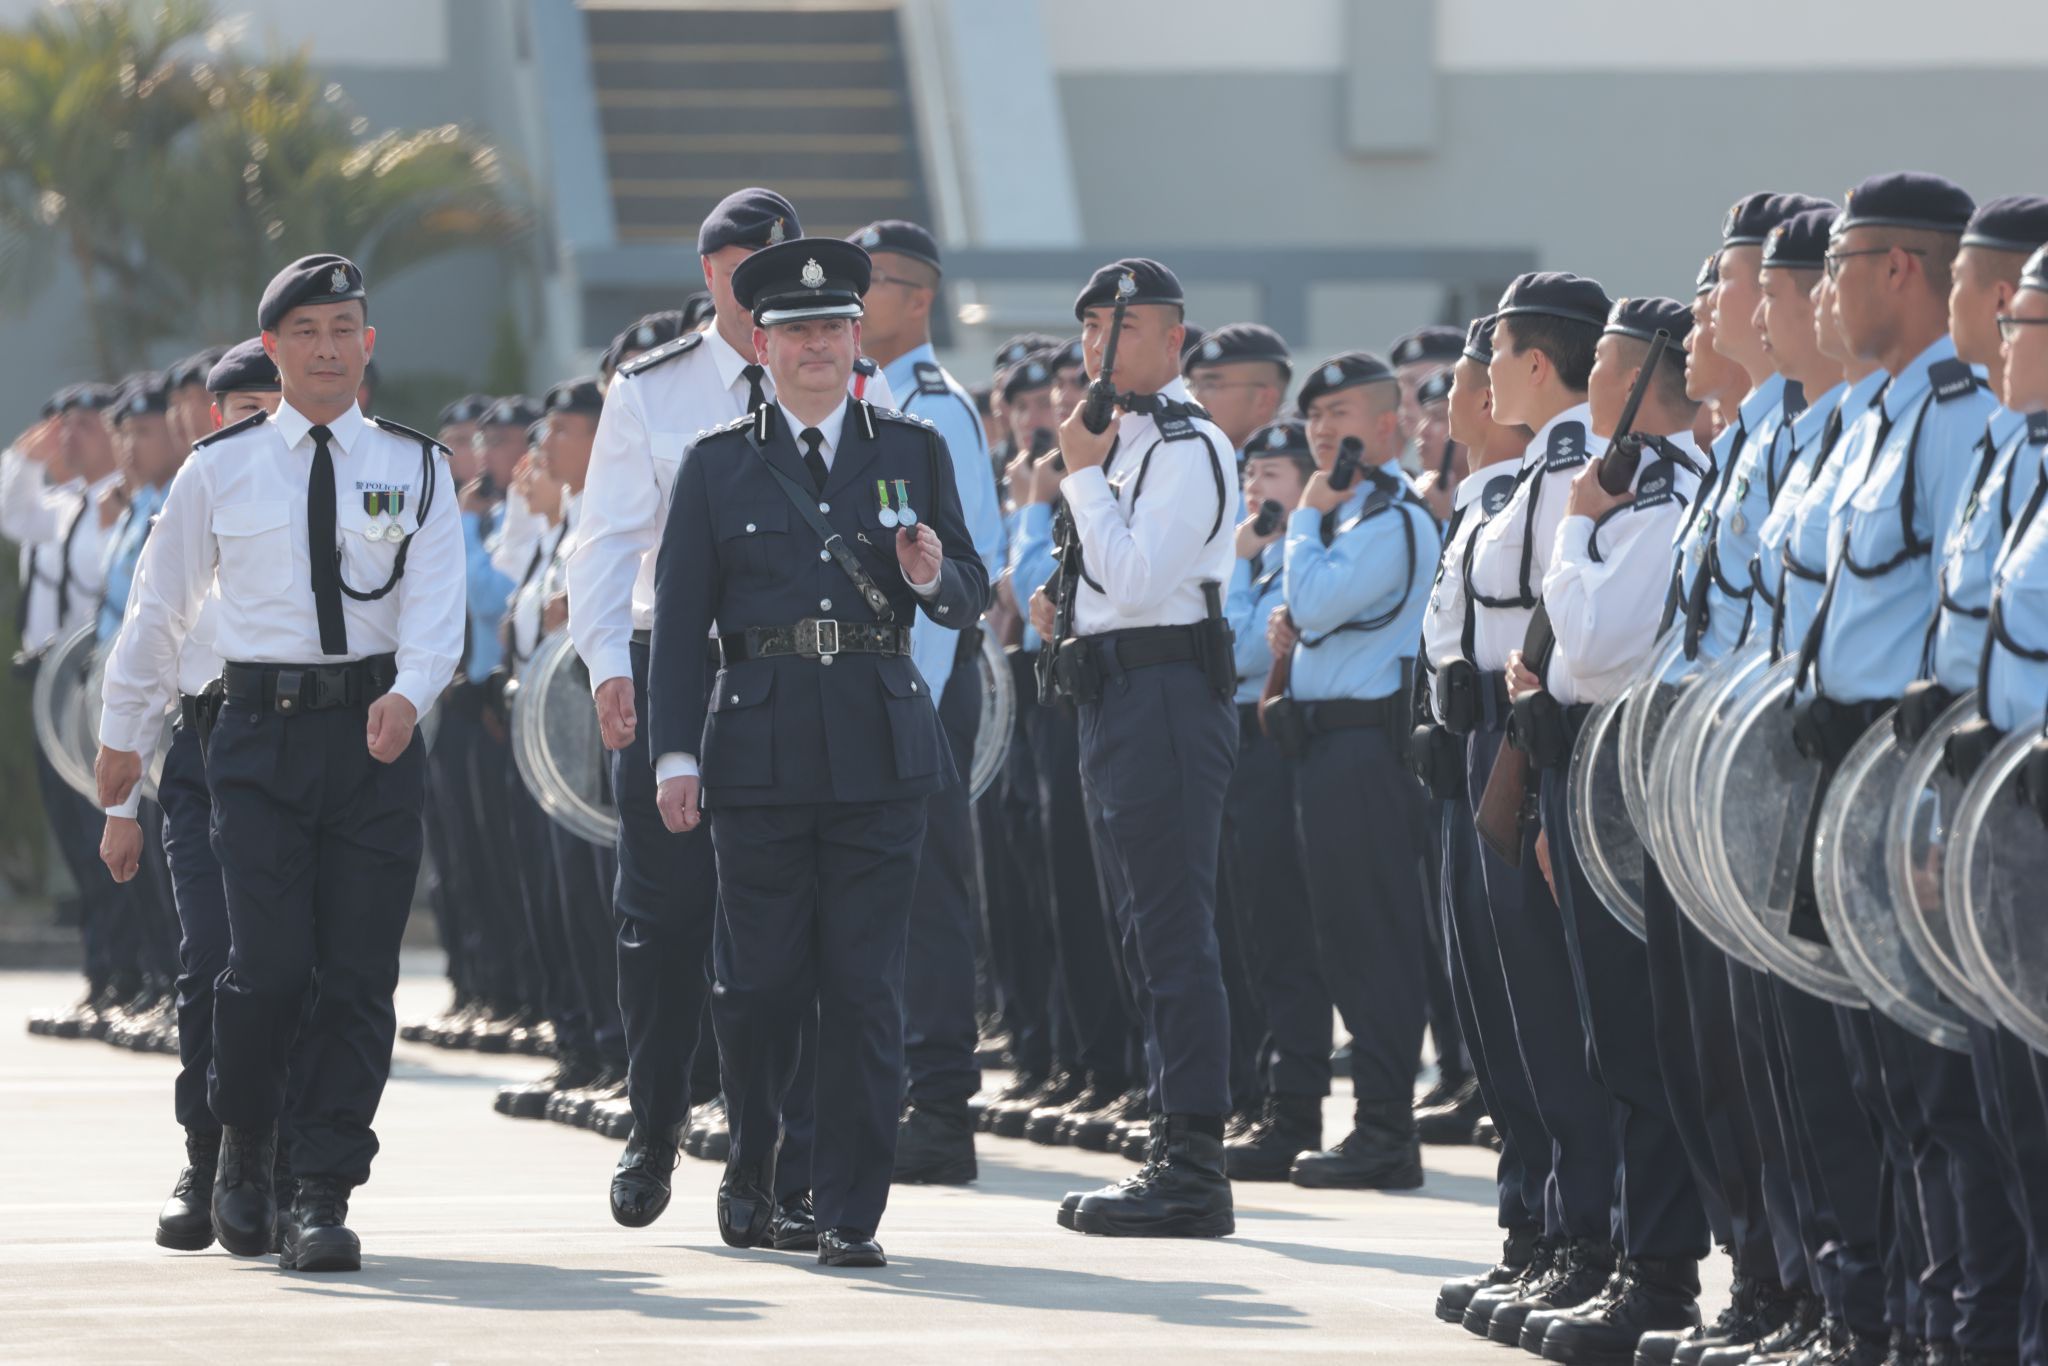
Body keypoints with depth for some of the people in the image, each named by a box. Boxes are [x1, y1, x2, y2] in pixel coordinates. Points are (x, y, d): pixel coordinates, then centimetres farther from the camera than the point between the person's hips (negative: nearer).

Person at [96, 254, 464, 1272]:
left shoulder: (414, 469, 7)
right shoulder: (219, 470, 7)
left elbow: (436, 602, -4)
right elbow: (160, 605, 16)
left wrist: (408, 693, -23)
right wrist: (124, 732, 19)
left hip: (375, 733, 1)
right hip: (260, 729, -1)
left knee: (359, 976, -2)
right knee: (268, 964, -11)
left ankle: (324, 1202, 3)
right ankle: (243, 1156, 14)